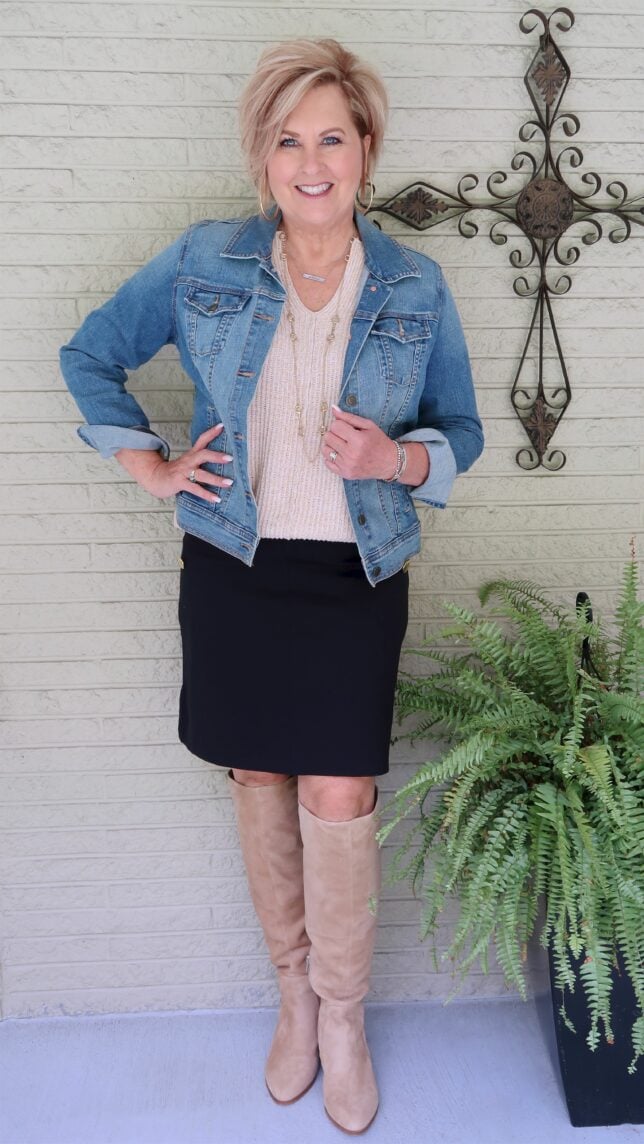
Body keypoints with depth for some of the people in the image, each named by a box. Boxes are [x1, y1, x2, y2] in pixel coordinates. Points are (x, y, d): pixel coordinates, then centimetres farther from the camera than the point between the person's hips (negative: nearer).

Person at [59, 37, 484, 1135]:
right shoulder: (203, 262, 0)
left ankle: (342, 1015, 25)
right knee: (259, 785, 11)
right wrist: (150, 465, 2)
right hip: (234, 570, 1)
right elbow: (90, 354, 12)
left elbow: (461, 429, 9)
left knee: (339, 801, -1)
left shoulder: (415, 287, 2)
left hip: (357, 580, 0)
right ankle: (294, 990, 35)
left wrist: (400, 456, -13)